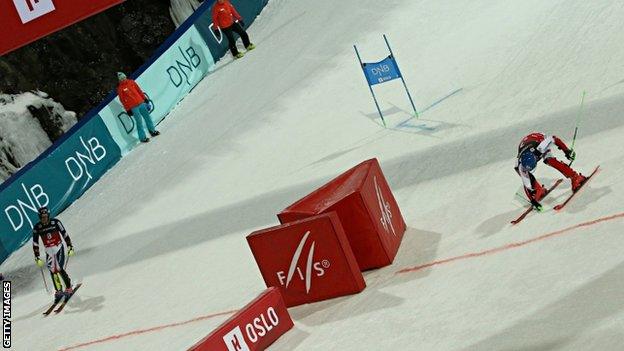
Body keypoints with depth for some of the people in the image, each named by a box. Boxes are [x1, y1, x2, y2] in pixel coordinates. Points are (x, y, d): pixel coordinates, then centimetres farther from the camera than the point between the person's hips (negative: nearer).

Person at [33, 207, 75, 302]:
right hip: (49, 251, 3)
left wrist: (70, 246, -5)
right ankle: (58, 291, 9)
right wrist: (37, 257, -3)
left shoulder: (55, 222, -12)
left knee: (60, 269, -13)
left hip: (59, 247, -3)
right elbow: (35, 243, -1)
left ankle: (69, 288, 3)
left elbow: (64, 234, -4)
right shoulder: (37, 228, -6)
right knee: (53, 271, -2)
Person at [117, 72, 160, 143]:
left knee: (147, 117, 13)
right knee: (139, 122, -4)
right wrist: (127, 109, -9)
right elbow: (122, 100, -7)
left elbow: (139, 90, 14)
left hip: (141, 102, 5)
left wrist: (144, 98, 14)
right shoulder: (120, 88, -8)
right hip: (133, 107, -5)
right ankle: (142, 137, 4)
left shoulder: (131, 82, 6)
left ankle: (152, 131, 29)